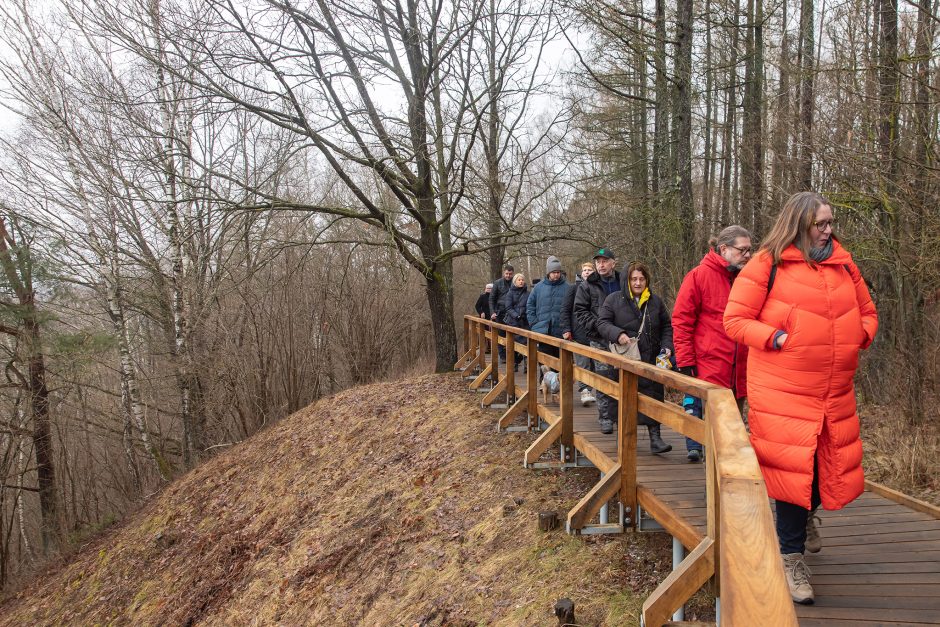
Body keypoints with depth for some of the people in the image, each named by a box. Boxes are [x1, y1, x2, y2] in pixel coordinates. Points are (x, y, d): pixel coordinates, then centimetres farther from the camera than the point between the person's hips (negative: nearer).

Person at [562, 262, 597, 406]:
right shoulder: (574, 287, 5)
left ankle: (593, 389, 21)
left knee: (595, 363, 8)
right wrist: (566, 329, -5)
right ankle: (585, 390, -5)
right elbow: (565, 309, 3)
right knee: (582, 364, -5)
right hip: (579, 332, -2)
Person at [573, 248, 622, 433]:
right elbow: (580, 311, 1)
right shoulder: (587, 285, 4)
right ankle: (605, 417, 6)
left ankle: (620, 413, 19)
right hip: (599, 339, -2)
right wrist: (597, 325, -12)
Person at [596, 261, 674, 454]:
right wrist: (617, 334, -20)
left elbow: (667, 326, 16)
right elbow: (602, 322, -3)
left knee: (653, 398, -1)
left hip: (650, 360, 2)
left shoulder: (656, 301, 9)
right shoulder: (614, 300, 1)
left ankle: (655, 438, 4)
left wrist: (667, 346, 1)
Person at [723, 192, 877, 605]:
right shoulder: (767, 265, -7)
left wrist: (859, 337, 0)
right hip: (784, 391, -5)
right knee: (793, 468, -1)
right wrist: (777, 339, -17)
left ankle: (808, 513, 49)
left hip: (835, 393, 5)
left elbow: (867, 312, 19)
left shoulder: (844, 265, 9)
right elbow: (735, 320, -8)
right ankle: (791, 556, 16)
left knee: (834, 466, 15)